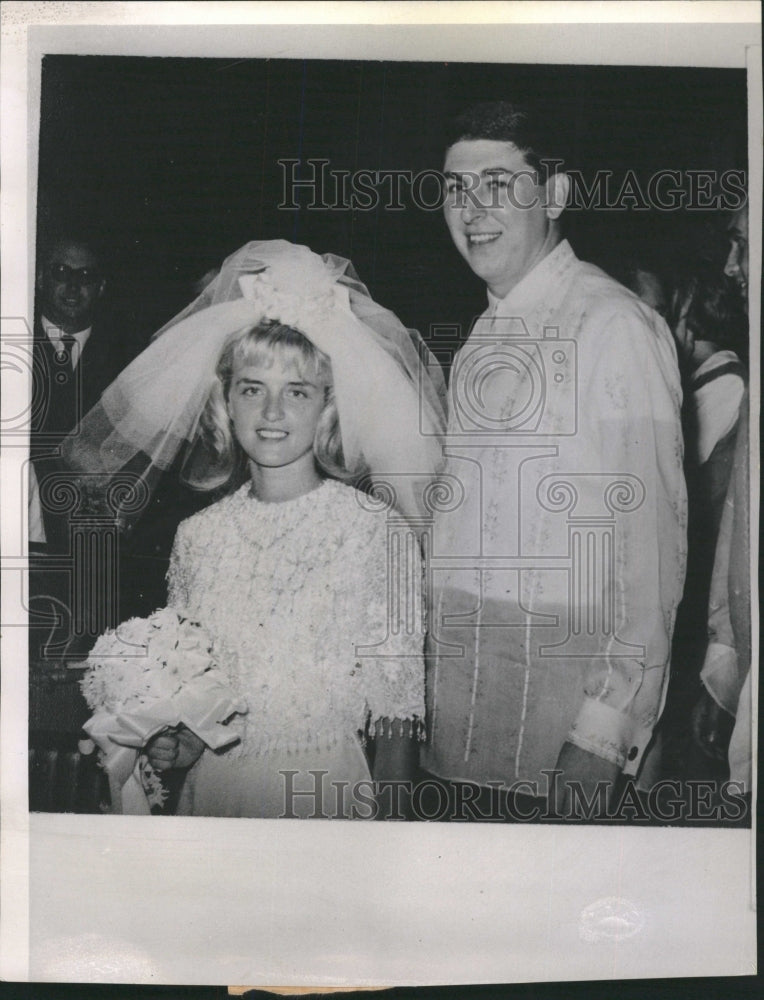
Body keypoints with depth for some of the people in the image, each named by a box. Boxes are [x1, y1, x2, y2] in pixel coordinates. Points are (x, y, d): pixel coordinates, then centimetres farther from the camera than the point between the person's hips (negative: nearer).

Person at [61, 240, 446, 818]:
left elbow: (398, 694, -8)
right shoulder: (198, 537, 0)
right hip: (213, 787, 3)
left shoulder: (378, 530, -11)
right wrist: (176, 747, -6)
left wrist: (387, 815, -10)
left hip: (328, 787, -3)